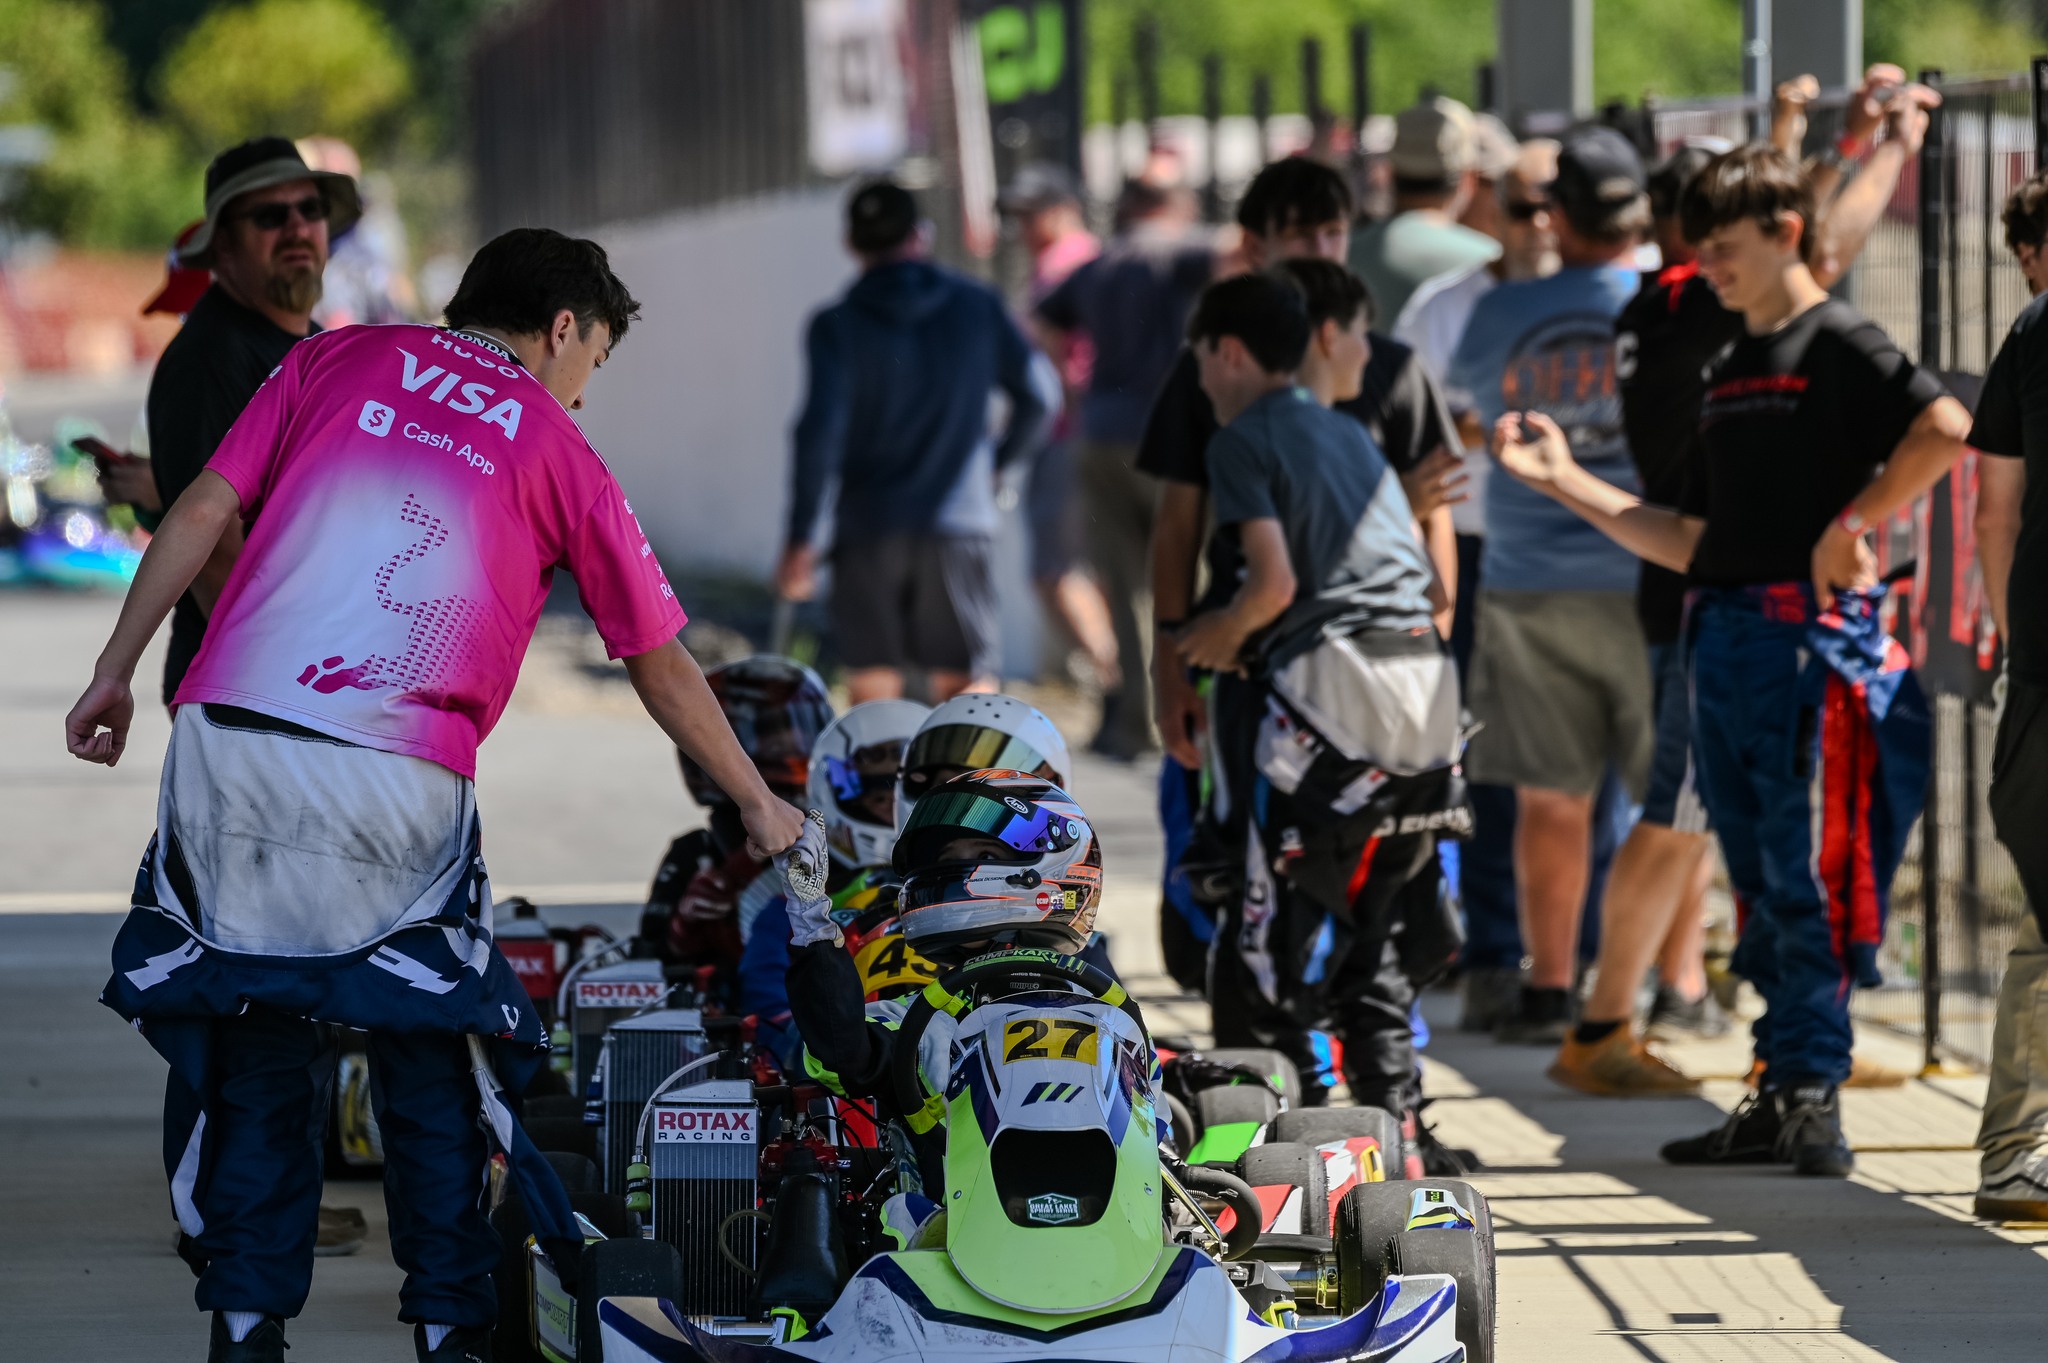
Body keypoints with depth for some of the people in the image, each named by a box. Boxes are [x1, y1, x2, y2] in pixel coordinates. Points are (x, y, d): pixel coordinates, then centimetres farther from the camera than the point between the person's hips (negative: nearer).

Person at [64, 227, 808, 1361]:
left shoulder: (339, 360, 18)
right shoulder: (556, 450, 14)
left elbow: (203, 512, 9)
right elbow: (661, 670, 19)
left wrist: (115, 671, 13)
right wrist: (758, 807, 30)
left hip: (229, 744, 2)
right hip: (398, 784, -2)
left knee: (254, 1052, 12)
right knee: (430, 1059, 12)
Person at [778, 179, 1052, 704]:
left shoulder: (836, 327, -4)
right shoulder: (978, 307, 3)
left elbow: (819, 433, -12)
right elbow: (1036, 399, 6)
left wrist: (799, 538, -8)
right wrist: (997, 461, 25)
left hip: (868, 529, -1)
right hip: (962, 524, 1)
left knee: (871, 692, 8)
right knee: (967, 691, 4)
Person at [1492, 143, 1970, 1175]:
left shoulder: (1836, 344, -5)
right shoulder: (1730, 371, 20)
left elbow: (1945, 429, -23)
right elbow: (1691, 542, 19)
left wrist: (1851, 526, -20)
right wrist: (1563, 481, 17)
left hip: (1812, 631, -9)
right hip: (1723, 639, 9)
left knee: (1808, 872, -8)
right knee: (1757, 876, 10)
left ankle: (1813, 1094, -5)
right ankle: (1781, 1095, 13)